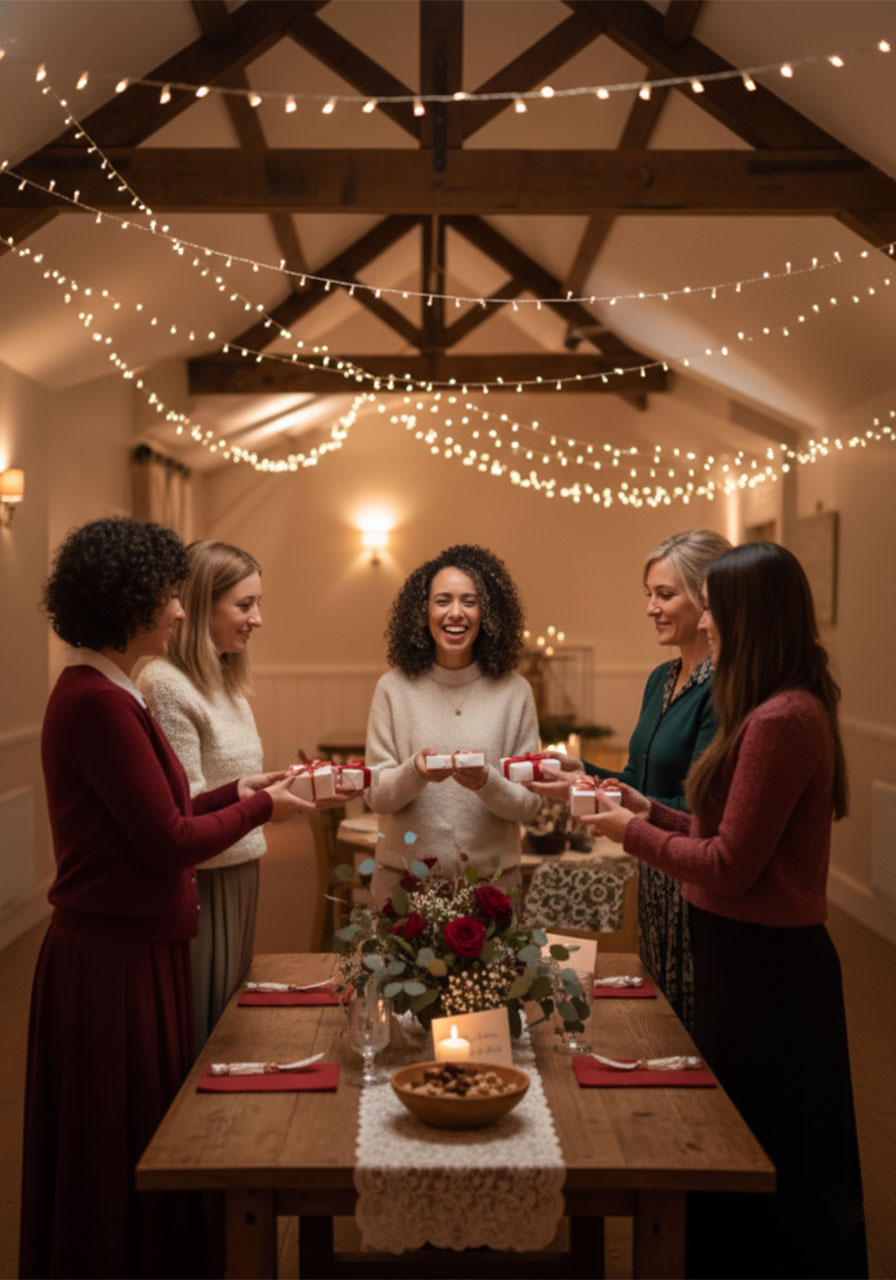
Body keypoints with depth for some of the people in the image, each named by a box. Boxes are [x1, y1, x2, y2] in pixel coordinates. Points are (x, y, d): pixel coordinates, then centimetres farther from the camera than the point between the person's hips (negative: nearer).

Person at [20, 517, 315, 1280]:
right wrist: (260, 808, -6)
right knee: (119, 1154, 6)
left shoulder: (101, 694, 11)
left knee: (142, 1148, 20)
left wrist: (236, 791, 10)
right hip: (114, 960, -10)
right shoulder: (98, 703, -21)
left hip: (133, 951, 10)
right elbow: (170, 843, -20)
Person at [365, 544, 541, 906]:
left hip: (492, 875, 0)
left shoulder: (514, 692, -1)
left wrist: (487, 784, -21)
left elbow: (529, 804, -1)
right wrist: (415, 772, -22)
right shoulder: (394, 688, -1)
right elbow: (376, 795, -1)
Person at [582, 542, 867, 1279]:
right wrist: (653, 813, 8)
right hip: (754, 952, 10)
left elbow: (729, 867, -21)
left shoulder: (781, 721, -24)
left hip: (763, 966, -10)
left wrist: (633, 834, -9)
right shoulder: (785, 709, 8)